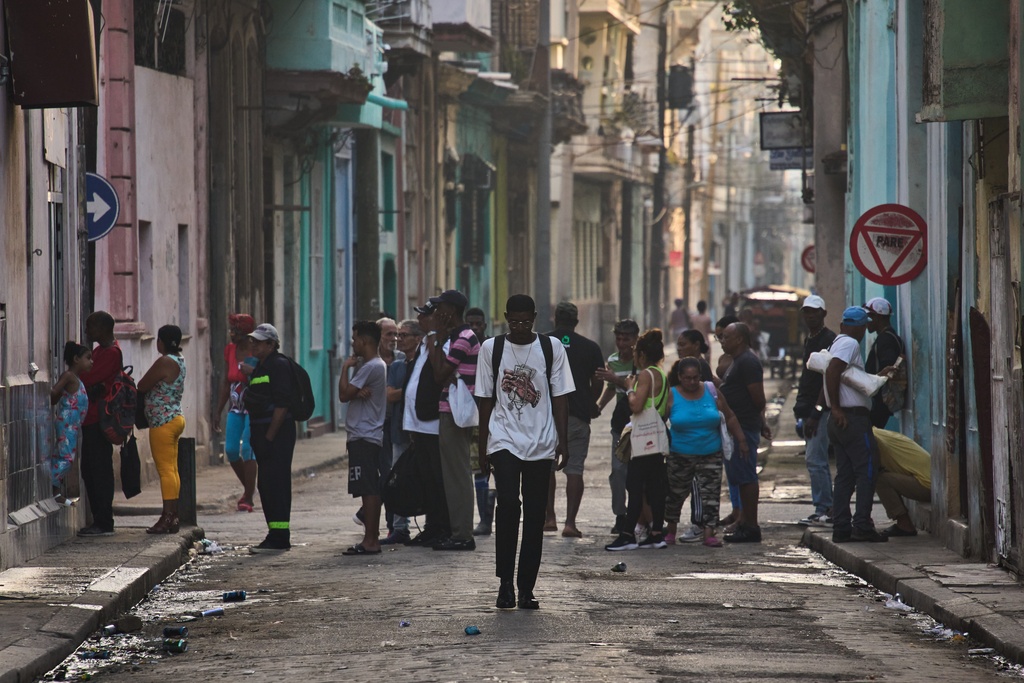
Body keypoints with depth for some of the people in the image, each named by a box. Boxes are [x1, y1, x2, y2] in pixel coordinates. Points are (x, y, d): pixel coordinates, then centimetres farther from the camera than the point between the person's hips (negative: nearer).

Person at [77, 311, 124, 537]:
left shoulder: (111, 353, -14)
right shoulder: (100, 351, 20)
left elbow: (87, 380, -21)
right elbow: (89, 379, 17)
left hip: (99, 421, -10)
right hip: (91, 419, 10)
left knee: (99, 470, -7)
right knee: (89, 470, 12)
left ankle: (104, 523, -5)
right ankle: (99, 520, 17)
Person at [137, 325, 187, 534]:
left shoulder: (164, 362, -17)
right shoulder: (179, 360, 12)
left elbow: (142, 387, -12)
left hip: (163, 422, -10)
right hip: (176, 417, 10)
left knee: (166, 470, -9)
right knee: (172, 470, 11)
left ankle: (168, 519, -10)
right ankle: (172, 517, 13)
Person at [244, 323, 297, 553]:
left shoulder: (279, 365, -12)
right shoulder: (261, 366, 18)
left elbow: (281, 405, -19)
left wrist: (269, 437, -21)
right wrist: (256, 436, 16)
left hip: (277, 432, -10)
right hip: (263, 432, 10)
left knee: (275, 484, -10)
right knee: (266, 485, 12)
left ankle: (279, 539, -8)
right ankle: (276, 536, 18)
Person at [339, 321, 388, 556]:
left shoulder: (371, 367, -14)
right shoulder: (375, 365, 18)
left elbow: (344, 395, -14)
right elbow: (349, 395, 12)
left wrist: (345, 368, -2)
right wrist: (358, 393, -12)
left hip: (364, 437, -11)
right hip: (369, 436, 11)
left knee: (368, 489, -11)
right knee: (371, 490, 11)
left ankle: (370, 540, -13)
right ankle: (372, 538, 14)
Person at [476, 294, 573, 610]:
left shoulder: (551, 348, 4)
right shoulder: (491, 349, 3)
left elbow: (560, 397, 5)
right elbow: (486, 400, 6)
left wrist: (562, 441, -1)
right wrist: (483, 446, 4)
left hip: (541, 444, 1)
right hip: (504, 440, -1)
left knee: (535, 515, 2)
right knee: (508, 504, -19)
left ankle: (526, 588, 9)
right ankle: (505, 581, -12)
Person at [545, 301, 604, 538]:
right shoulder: (590, 347, 2)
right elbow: (598, 383, 0)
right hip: (578, 416, 0)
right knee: (574, 470, 1)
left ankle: (549, 517, 10)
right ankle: (570, 522, -5)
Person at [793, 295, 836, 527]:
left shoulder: (829, 340, -12)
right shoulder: (809, 340, 18)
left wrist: (815, 414, -20)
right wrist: (801, 409, 17)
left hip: (822, 410, -10)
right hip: (811, 410, 10)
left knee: (815, 459, -12)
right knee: (817, 460, 10)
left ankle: (824, 510, -10)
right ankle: (826, 510, 13)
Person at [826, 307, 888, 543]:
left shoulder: (836, 344, 20)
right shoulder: (850, 344, -10)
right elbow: (832, 371, -23)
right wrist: (836, 407, -21)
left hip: (840, 420, 9)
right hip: (854, 417, -9)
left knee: (844, 475, 9)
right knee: (867, 472, -7)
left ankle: (841, 528, 6)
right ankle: (862, 526, -12)